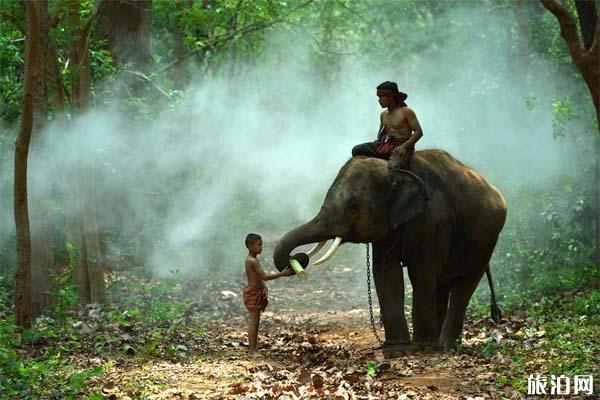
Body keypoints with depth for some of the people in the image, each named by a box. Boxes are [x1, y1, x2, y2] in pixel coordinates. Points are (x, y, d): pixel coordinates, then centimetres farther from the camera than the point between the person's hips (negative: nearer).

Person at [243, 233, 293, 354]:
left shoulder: (254, 260, 13)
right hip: (253, 293, -10)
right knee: (254, 321, -9)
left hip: (258, 292, 10)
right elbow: (264, 276, -23)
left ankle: (252, 348, 17)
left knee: (255, 321, 12)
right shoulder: (252, 261, -19)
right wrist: (282, 274, -21)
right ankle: (252, 350, -9)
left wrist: (264, 288, -1)